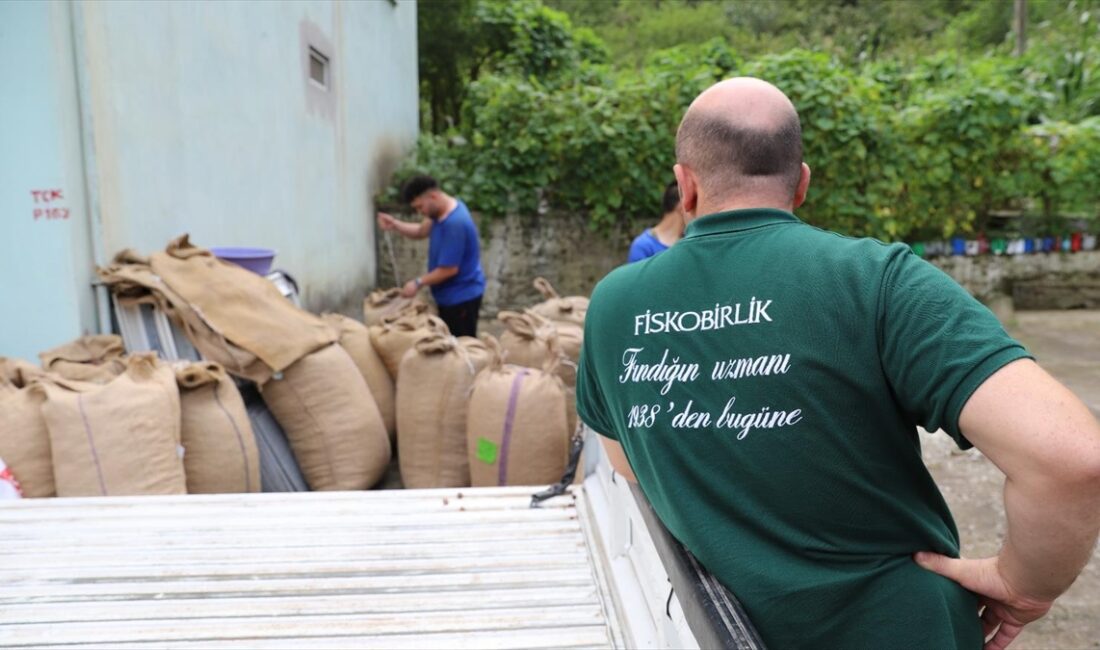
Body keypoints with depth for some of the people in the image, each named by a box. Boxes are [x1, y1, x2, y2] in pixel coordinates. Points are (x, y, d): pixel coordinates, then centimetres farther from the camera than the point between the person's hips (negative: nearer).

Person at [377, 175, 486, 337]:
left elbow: (449, 269, -26)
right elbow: (421, 231, 14)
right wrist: (394, 225, -4)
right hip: (450, 295, 10)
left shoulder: (455, 224, -29)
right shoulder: (443, 210, 1)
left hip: (461, 296, -10)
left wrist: (418, 282, -15)